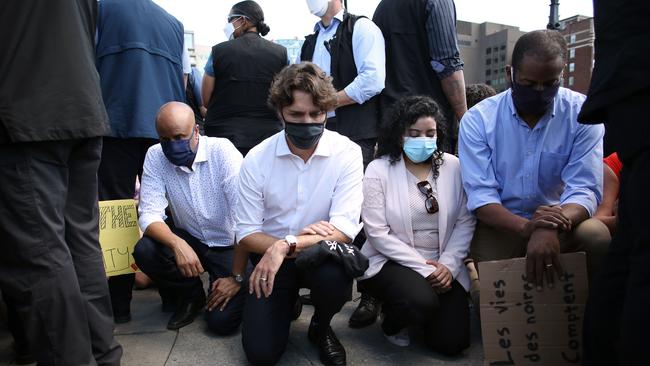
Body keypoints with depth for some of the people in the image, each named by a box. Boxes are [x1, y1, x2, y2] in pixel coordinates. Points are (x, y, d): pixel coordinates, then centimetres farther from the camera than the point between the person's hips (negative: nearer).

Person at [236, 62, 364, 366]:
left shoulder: (347, 153, -14)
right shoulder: (256, 159, -10)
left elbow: (344, 230, -21)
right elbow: (246, 233, -8)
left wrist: (286, 245, -34)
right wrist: (286, 247, -26)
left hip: (322, 254, -1)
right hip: (271, 257, 1)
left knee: (334, 276, -36)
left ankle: (321, 326, 2)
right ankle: (289, 301, 25)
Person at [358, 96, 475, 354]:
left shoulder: (452, 167, 1)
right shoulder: (379, 170, -8)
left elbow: (465, 222, 1)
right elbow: (377, 232, -13)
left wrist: (448, 265, -12)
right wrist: (423, 267, -16)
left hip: (442, 266, 3)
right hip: (393, 261, -3)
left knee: (452, 341, -9)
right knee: (422, 302, -32)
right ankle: (392, 321, 5)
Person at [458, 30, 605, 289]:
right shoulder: (477, 119, -8)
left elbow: (584, 189, -15)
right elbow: (480, 195, -15)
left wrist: (550, 228, -38)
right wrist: (526, 227, -35)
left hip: (562, 223, 2)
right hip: (500, 223, -1)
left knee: (596, 238, -29)